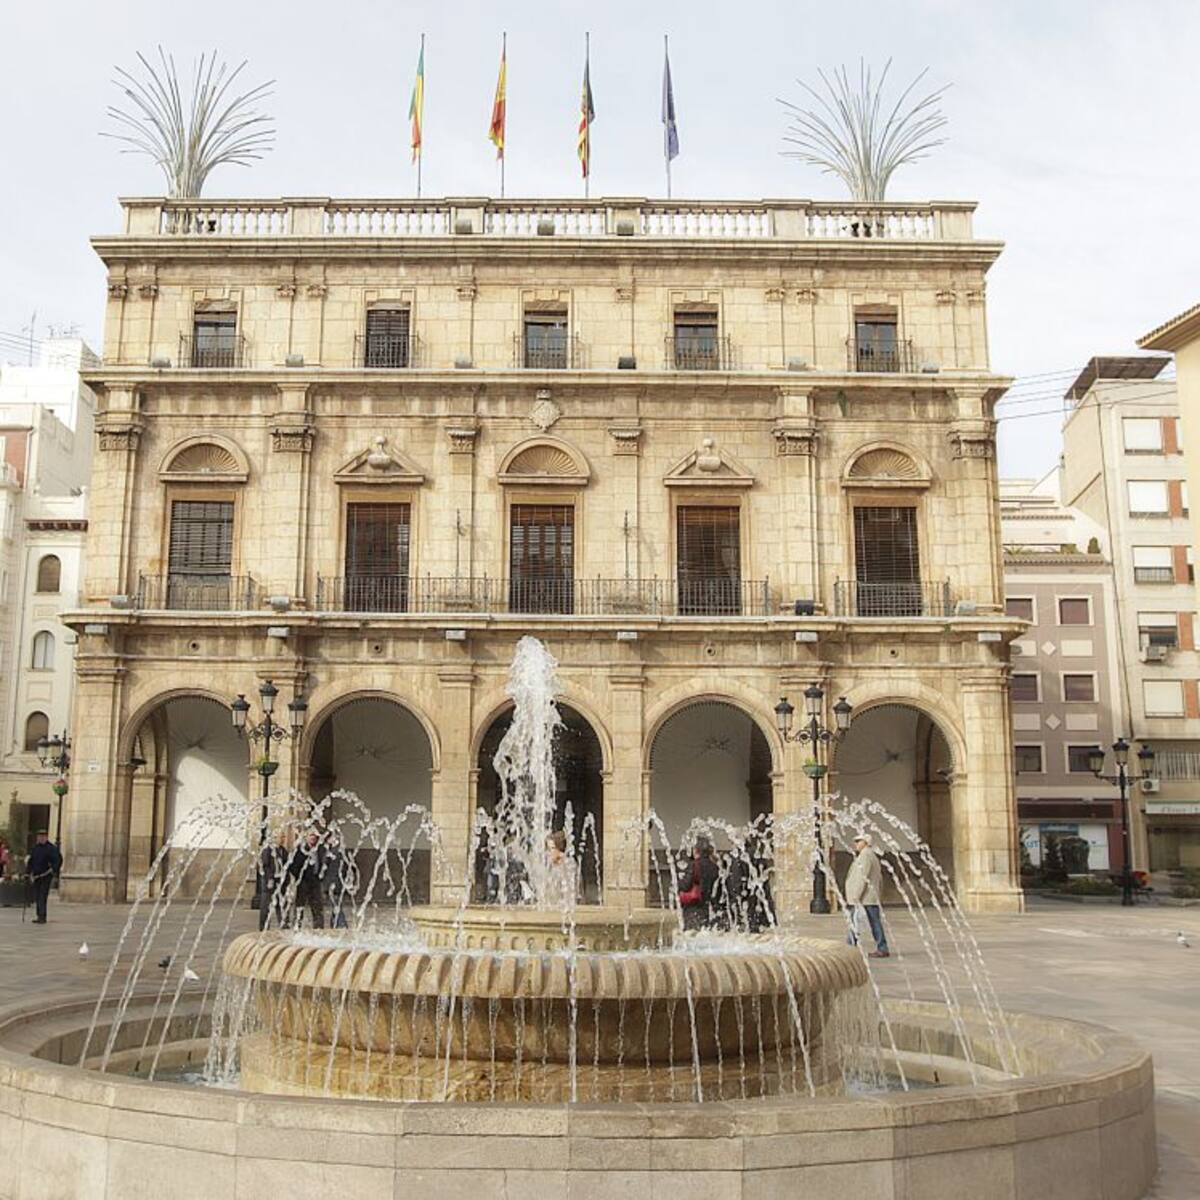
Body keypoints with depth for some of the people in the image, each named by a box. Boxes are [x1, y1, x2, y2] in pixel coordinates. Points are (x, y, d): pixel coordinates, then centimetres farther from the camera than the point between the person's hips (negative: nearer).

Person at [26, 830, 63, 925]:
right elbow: (31, 861, 19)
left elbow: (58, 860, -12)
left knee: (43, 896, -11)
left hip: (46, 876, -6)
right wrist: (29, 873, 12)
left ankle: (42, 917, -10)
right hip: (37, 875, 6)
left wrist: (54, 869, -25)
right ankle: (39, 917, 15)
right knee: (36, 897, 7)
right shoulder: (36, 848, 13)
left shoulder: (52, 848, -6)